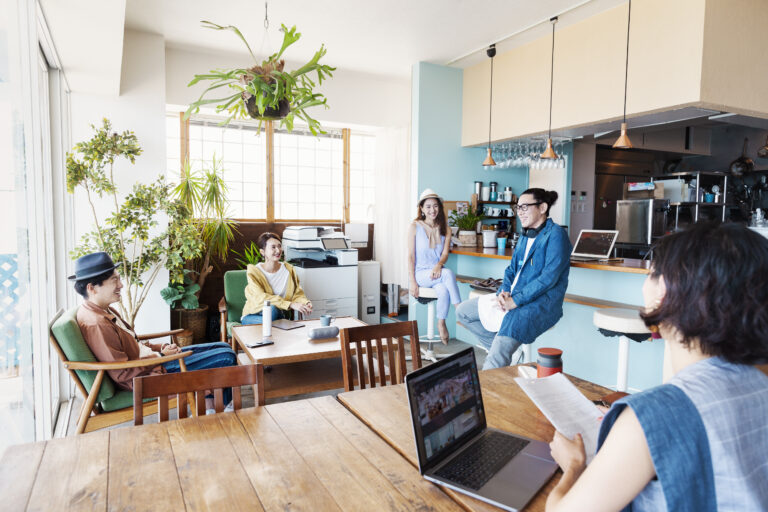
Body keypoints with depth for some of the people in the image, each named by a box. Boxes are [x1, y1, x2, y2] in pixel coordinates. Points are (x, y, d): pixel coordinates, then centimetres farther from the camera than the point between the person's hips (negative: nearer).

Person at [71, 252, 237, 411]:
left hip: (152, 358, 10)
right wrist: (160, 356, -16)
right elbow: (122, 374, -24)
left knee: (222, 347, 10)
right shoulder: (95, 324, -25)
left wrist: (162, 347, 1)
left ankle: (209, 405, 13)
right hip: (147, 376, -10)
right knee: (226, 357, -11)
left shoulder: (103, 311, 7)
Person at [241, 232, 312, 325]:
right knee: (272, 309, -35)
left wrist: (305, 303, -25)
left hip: (279, 314, 3)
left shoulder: (289, 269, 3)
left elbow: (297, 294, 0)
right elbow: (261, 298, -24)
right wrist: (291, 304, -35)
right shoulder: (254, 272, -11)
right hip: (253, 316, -3)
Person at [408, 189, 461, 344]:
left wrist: (439, 265, -21)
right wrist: (412, 282, -11)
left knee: (444, 291, -31)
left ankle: (441, 324, -13)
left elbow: (445, 253, 3)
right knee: (449, 273, -32)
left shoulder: (444, 228, 8)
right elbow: (411, 255, -5)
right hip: (421, 273, -3)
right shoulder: (415, 226, -2)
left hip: (436, 272, 3)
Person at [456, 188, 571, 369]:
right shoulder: (525, 235, 18)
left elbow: (549, 277, -18)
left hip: (542, 302, -9)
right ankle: (496, 346, 8)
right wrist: (503, 292, -2)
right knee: (462, 312, 7)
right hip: (512, 297, 9)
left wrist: (515, 300, -22)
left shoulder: (555, 234, -9)